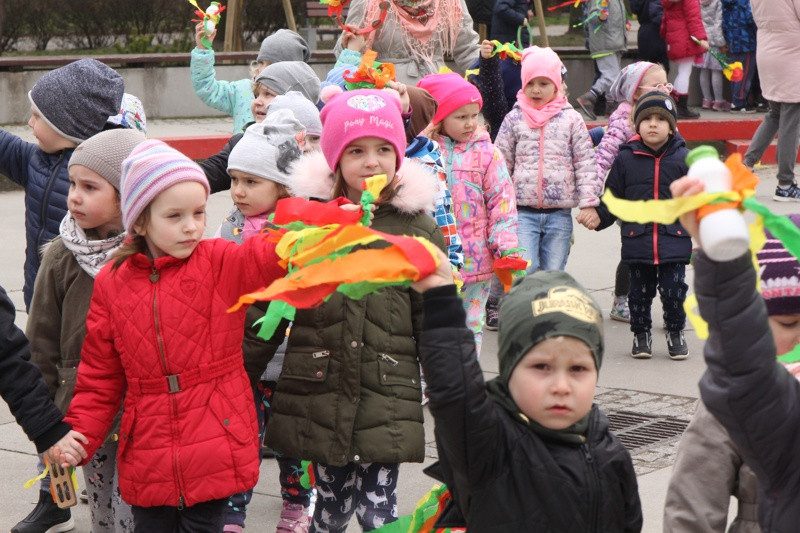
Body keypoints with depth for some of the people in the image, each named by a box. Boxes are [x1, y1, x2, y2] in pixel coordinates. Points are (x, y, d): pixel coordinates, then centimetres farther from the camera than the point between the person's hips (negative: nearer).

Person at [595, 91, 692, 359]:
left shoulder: (682, 158, 2)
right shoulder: (625, 159, 1)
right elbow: (613, 198, 7)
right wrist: (598, 217, -2)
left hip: (674, 239, 0)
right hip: (637, 241, 0)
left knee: (673, 290, 1)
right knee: (640, 291, 9)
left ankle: (675, 333, 21)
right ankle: (641, 334, 26)